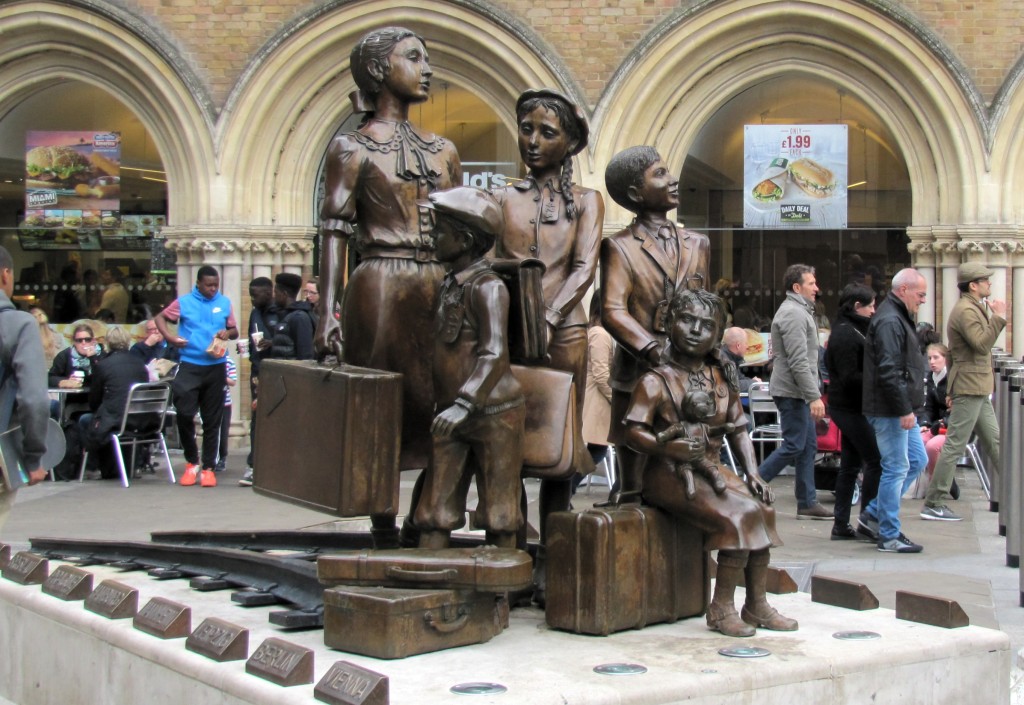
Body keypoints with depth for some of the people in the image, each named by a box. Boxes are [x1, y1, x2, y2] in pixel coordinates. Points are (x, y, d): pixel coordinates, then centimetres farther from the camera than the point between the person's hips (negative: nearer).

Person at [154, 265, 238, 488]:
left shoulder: (224, 303, 8)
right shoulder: (184, 302, 3)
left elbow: (235, 331, 15)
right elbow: (160, 318, 12)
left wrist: (227, 333, -8)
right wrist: (170, 337, -5)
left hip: (216, 367, 2)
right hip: (190, 366, -2)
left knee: (212, 419, 5)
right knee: (184, 414, -8)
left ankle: (208, 467, 13)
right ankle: (192, 462, 12)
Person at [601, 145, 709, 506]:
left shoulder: (697, 244, 16)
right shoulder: (619, 247, 1)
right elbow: (613, 310, -10)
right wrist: (654, 351, -22)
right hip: (637, 375, -4)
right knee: (633, 485, -1)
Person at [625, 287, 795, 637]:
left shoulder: (721, 379, 12)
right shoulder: (656, 381, -6)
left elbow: (738, 430, 15)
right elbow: (634, 432, -14)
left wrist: (752, 473, 2)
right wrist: (668, 448, -32)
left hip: (711, 470, 7)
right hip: (670, 476, -7)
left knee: (761, 507, -14)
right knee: (738, 514, -24)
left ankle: (757, 604, -4)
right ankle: (721, 608, -13)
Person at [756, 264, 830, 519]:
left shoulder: (799, 311, 19)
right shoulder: (793, 314, -15)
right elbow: (798, 361, -22)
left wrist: (812, 393, 20)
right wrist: (814, 396, -24)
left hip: (798, 392, 11)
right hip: (792, 391, -11)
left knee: (808, 445, 9)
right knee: (794, 446, -8)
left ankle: (807, 503, 11)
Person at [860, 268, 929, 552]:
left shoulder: (899, 318, 17)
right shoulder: (889, 321, -18)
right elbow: (888, 372, -25)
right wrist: (904, 410, -25)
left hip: (902, 408, 11)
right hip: (890, 410, -11)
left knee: (917, 460, 15)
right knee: (896, 468, -5)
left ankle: (874, 511, 23)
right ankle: (889, 536, 3)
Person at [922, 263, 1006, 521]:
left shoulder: (973, 308, 18)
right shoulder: (965, 310, -15)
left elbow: (982, 342, 15)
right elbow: (981, 343, -26)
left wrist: (994, 316, 9)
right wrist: (999, 317, -20)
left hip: (977, 388, 11)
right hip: (969, 386, -11)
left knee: (994, 441, 16)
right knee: (955, 445, -9)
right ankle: (933, 504, -7)